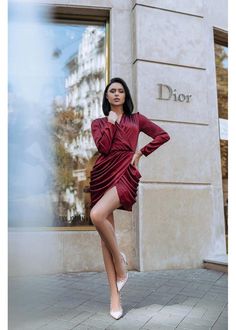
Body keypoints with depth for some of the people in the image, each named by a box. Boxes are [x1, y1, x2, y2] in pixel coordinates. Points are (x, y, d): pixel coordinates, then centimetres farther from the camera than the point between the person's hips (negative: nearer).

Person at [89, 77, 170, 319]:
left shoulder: (136, 118, 17)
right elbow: (103, 147, -2)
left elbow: (163, 135, 11)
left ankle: (120, 260, -3)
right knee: (105, 229, -2)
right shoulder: (98, 122, 16)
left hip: (125, 174, -3)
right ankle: (115, 295, 5)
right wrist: (111, 122, 4)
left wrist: (141, 152, 4)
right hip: (102, 175, 3)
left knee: (97, 215, -29)